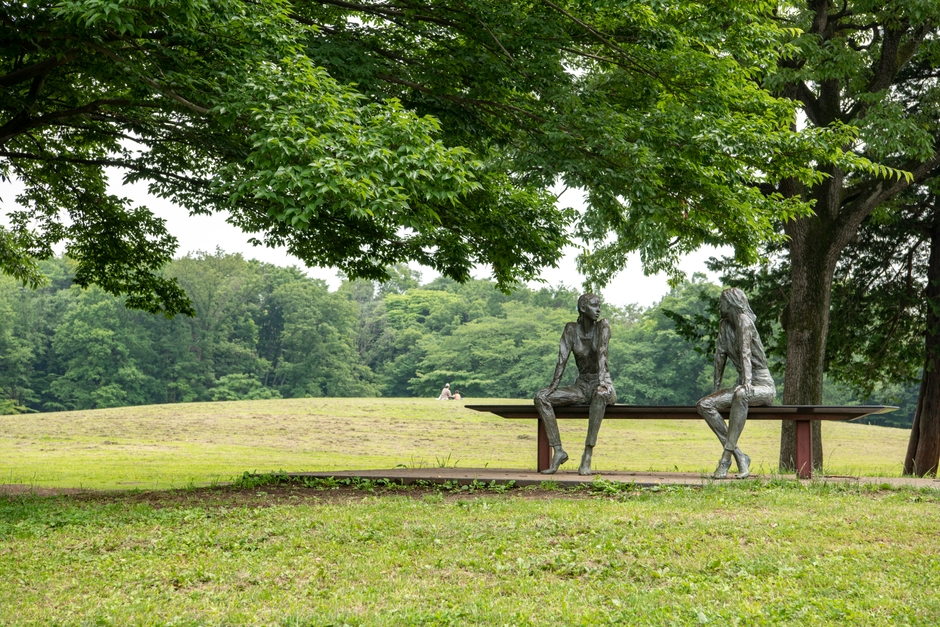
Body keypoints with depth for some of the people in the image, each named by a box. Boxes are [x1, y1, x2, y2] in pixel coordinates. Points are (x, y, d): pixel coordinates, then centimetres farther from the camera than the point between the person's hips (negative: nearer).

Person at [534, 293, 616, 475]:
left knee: (600, 395, -41)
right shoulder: (571, 329, 3)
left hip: (604, 387, -4)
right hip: (581, 386, 4)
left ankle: (588, 455, -42)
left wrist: (601, 383, -35)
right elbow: (562, 360, -3)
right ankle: (558, 450, -22)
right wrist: (553, 387, -15)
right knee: (540, 397, -17)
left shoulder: (602, 326, -6)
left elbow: (602, 354, -21)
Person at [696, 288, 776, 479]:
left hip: (763, 386, -8)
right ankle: (740, 458, -19)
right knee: (704, 405, -15)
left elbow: (745, 352, -24)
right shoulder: (724, 325, 11)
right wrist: (716, 390, 8)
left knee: (741, 395, -40)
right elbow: (720, 356, 12)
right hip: (744, 386, 8)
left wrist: (747, 381, -36)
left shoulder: (743, 320, -11)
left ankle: (726, 457, -39)